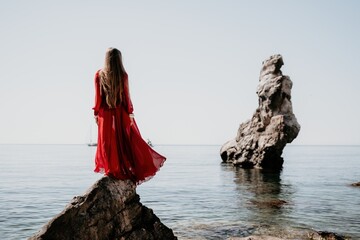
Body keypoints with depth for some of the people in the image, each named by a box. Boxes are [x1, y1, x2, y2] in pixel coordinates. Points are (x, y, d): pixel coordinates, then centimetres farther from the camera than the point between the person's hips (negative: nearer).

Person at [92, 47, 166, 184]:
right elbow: (126, 96, -7)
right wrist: (130, 113, 0)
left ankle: (111, 170, 11)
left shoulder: (99, 75, -5)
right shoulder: (123, 75, -9)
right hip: (121, 113, -1)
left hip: (105, 114, 1)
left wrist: (96, 112, 5)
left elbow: (98, 96, -3)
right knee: (127, 141, 11)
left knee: (108, 142, 8)